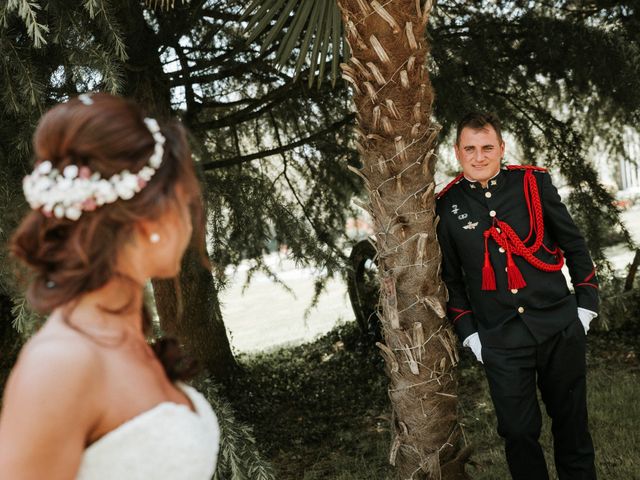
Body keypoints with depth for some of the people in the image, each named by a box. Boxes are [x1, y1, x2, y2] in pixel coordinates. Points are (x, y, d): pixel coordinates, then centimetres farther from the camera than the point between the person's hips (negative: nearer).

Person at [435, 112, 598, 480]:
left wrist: (586, 304, 5)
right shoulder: (447, 205, -1)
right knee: (519, 431, 7)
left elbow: (574, 245, 7)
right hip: (499, 341, 0)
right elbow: (450, 275, 8)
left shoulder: (533, 183, -1)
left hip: (560, 328, 1)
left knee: (571, 422, 14)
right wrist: (467, 331, 4)